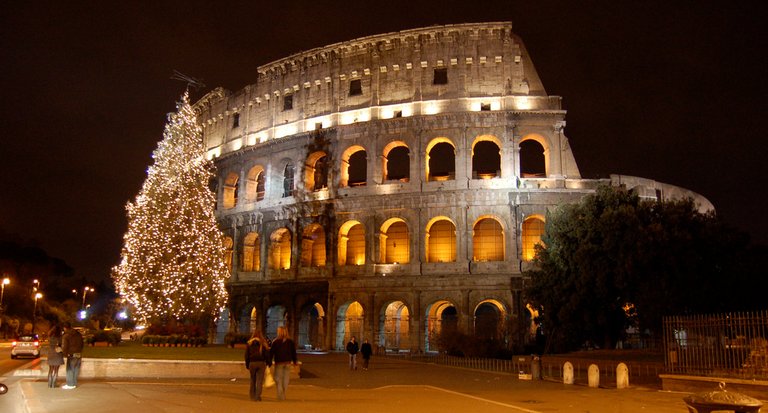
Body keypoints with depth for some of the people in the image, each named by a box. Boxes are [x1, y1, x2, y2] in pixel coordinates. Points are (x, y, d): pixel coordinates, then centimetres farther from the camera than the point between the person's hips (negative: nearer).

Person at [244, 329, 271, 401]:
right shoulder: (263, 344, -2)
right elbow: (267, 354, -2)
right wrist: (269, 363, 7)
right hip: (261, 363, -1)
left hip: (252, 363, 2)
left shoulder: (249, 343, 3)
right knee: (259, 381, 1)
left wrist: (247, 365, 12)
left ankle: (252, 396, 21)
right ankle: (257, 397, -4)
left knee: (253, 380, 15)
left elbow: (246, 355, 6)